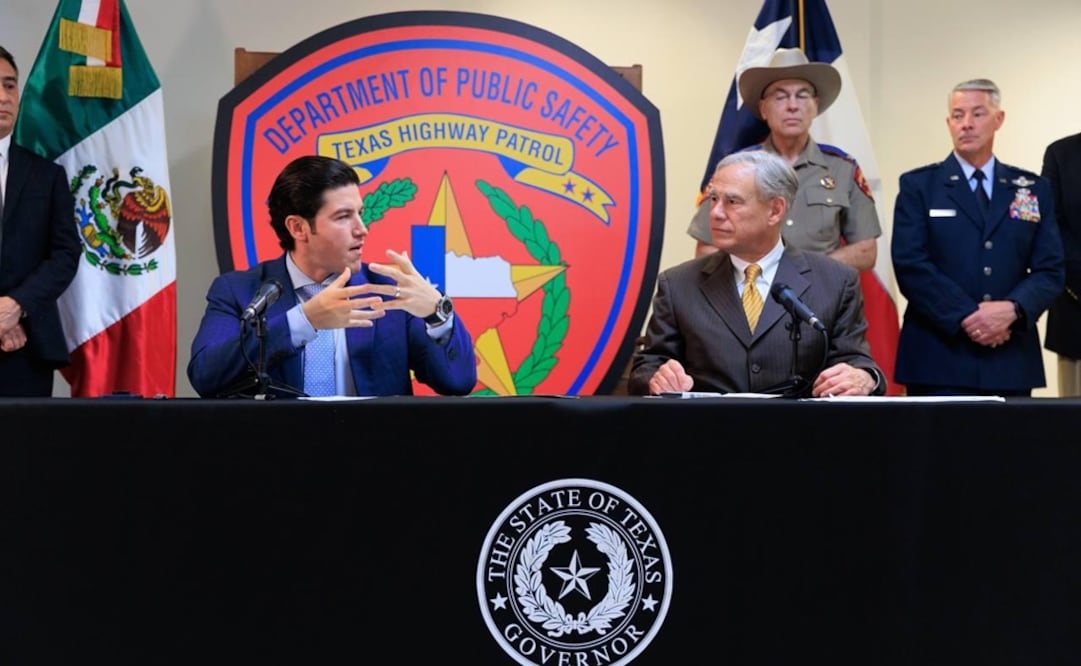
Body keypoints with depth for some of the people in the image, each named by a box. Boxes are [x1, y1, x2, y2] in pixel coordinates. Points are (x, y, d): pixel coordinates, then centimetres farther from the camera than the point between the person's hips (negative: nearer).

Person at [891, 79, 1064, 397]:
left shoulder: (1034, 189, 12)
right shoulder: (918, 186, 4)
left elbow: (1050, 270, 5)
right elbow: (910, 265, -7)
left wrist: (1012, 309, -14)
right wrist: (966, 316, -17)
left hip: (1012, 361, 3)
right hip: (939, 359, -2)